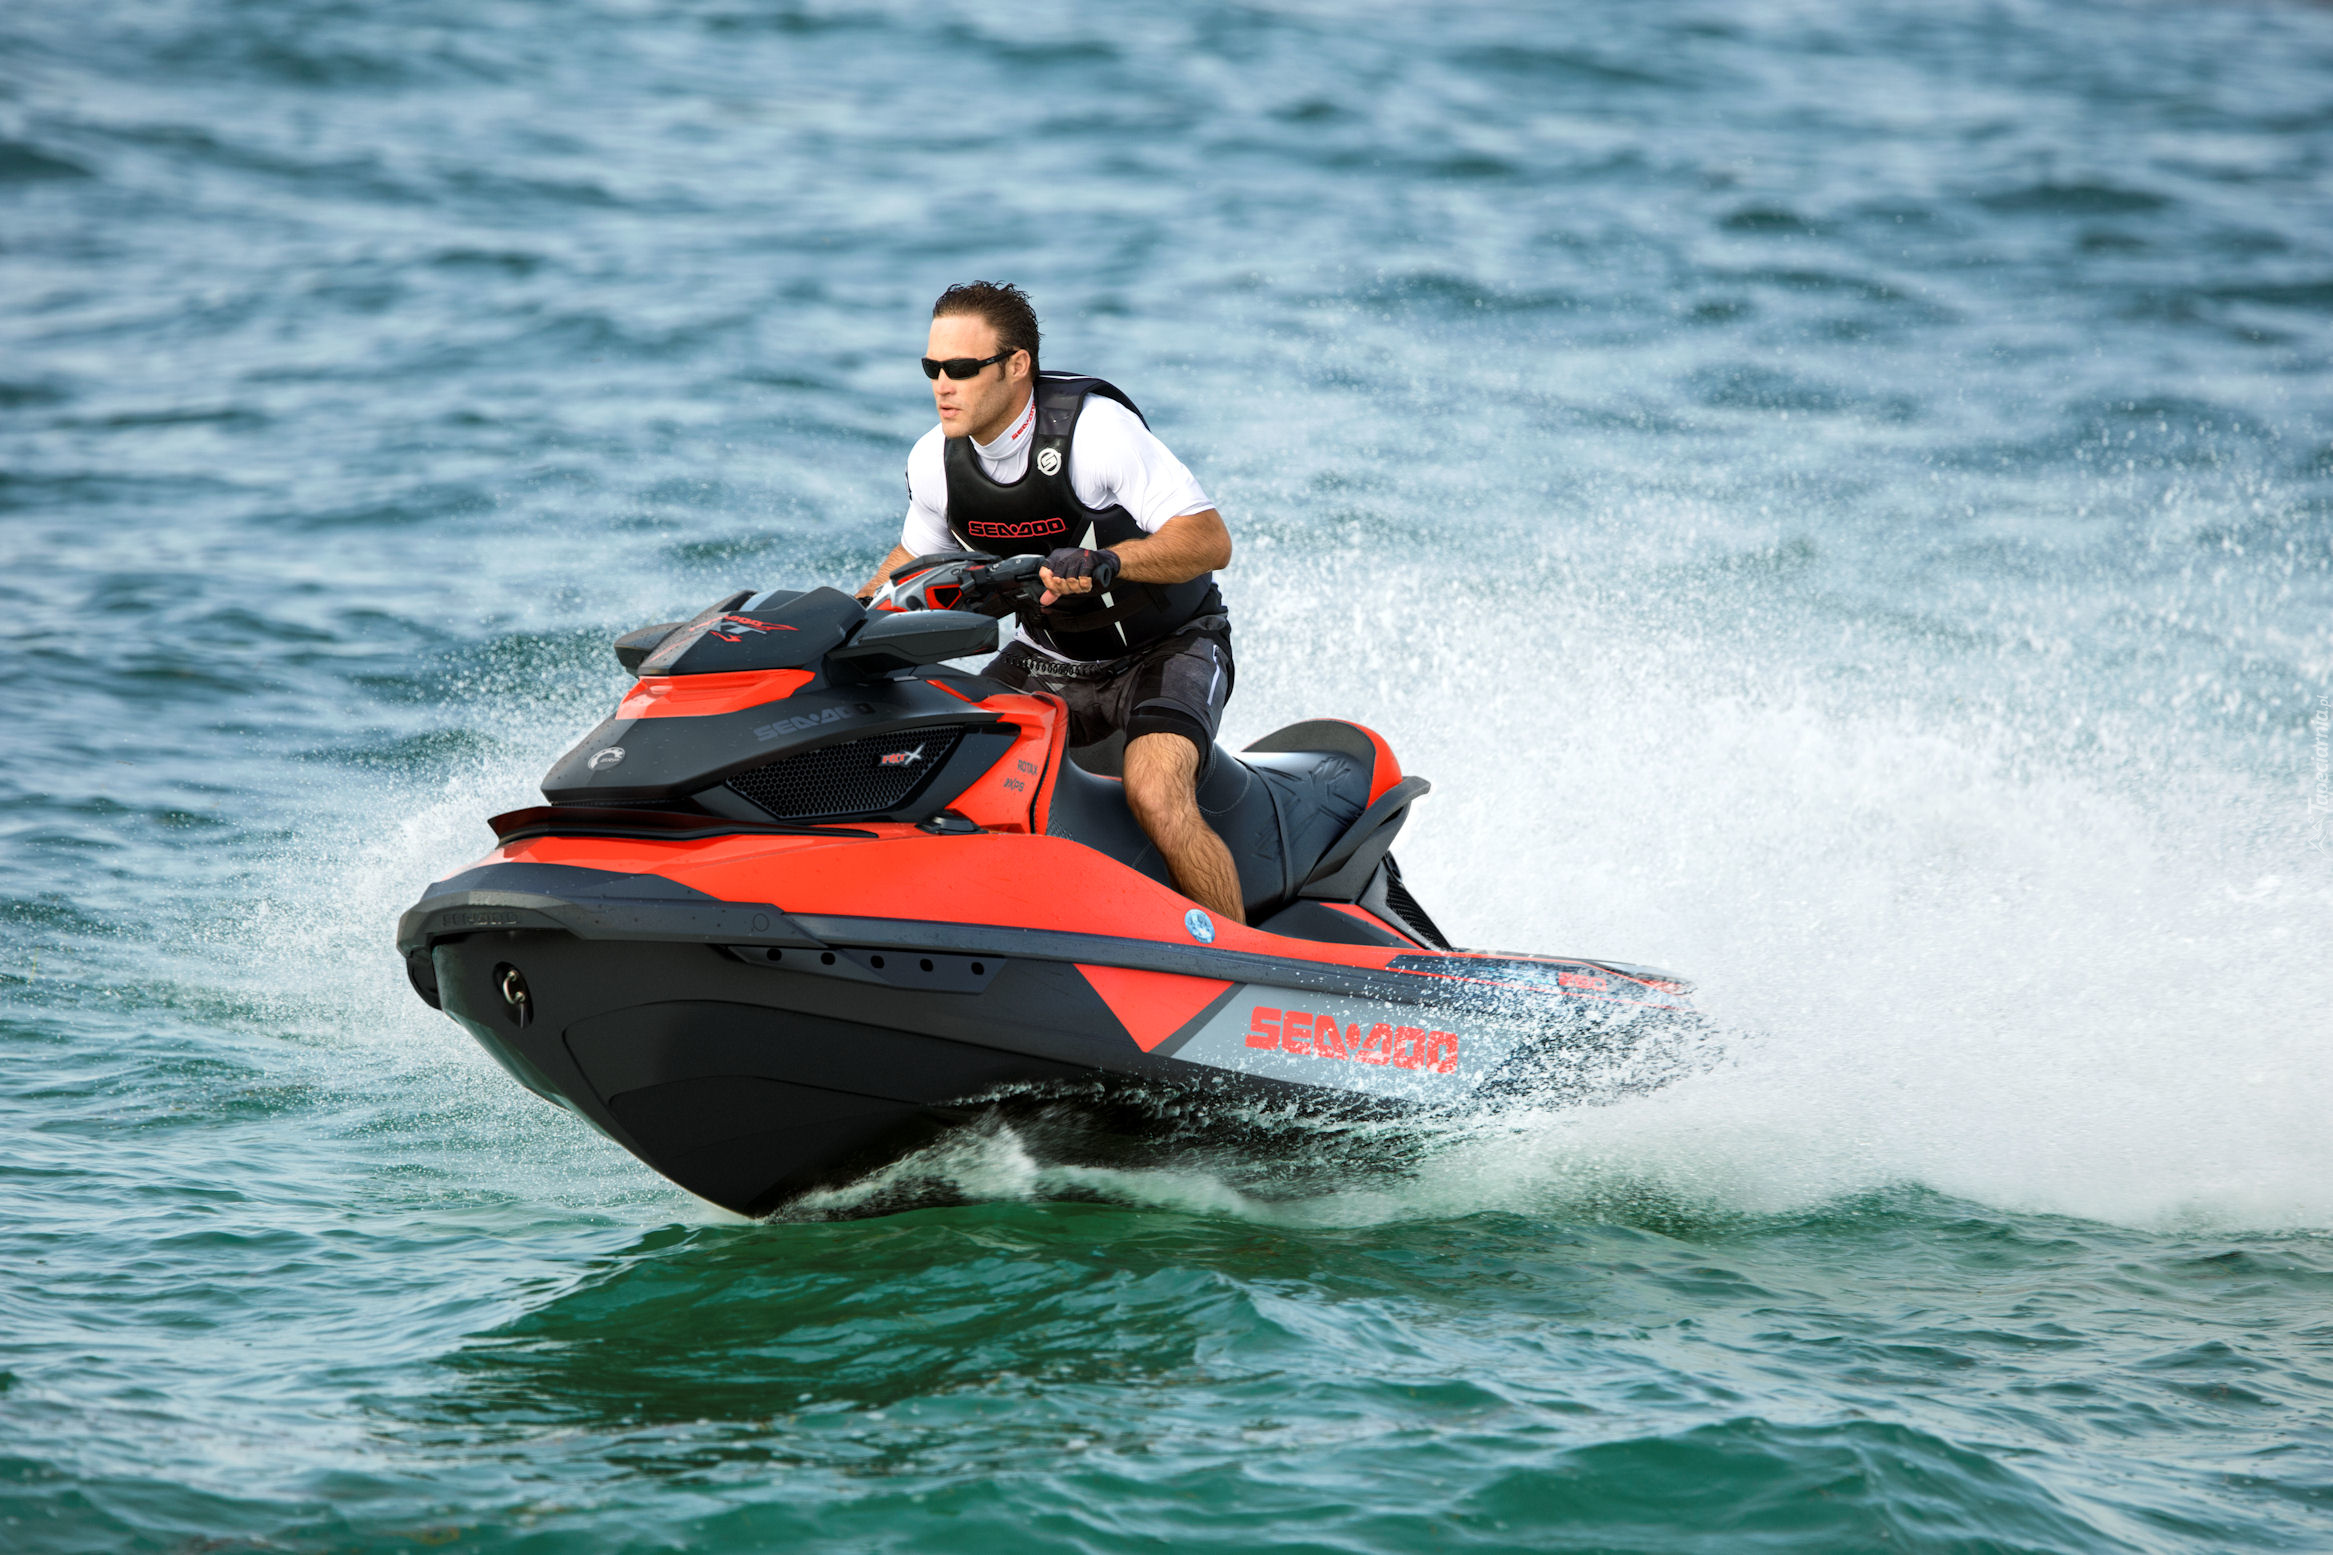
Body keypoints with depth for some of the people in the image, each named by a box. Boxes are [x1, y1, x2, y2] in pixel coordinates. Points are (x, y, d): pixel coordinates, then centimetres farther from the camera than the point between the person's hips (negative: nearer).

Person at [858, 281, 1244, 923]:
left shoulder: (1095, 427, -24)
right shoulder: (934, 461, -6)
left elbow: (1210, 539, -27)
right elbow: (916, 555, 16)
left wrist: (1105, 562, -44)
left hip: (1167, 648, -6)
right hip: (1049, 657, 6)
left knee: (1156, 797, -32)